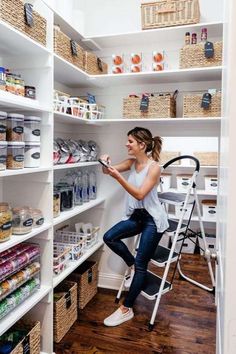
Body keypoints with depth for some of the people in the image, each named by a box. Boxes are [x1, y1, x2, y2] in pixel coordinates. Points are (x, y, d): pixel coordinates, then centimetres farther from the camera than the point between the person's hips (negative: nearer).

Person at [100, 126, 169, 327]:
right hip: (136, 215, 7)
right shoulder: (132, 162, 4)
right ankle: (133, 265, 14)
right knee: (109, 237, -12)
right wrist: (106, 163, -21)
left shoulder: (154, 167, -17)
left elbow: (140, 194, -24)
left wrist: (118, 177, -33)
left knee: (141, 265, -2)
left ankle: (126, 310, 11)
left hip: (152, 218, -7)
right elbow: (109, 171, 2)